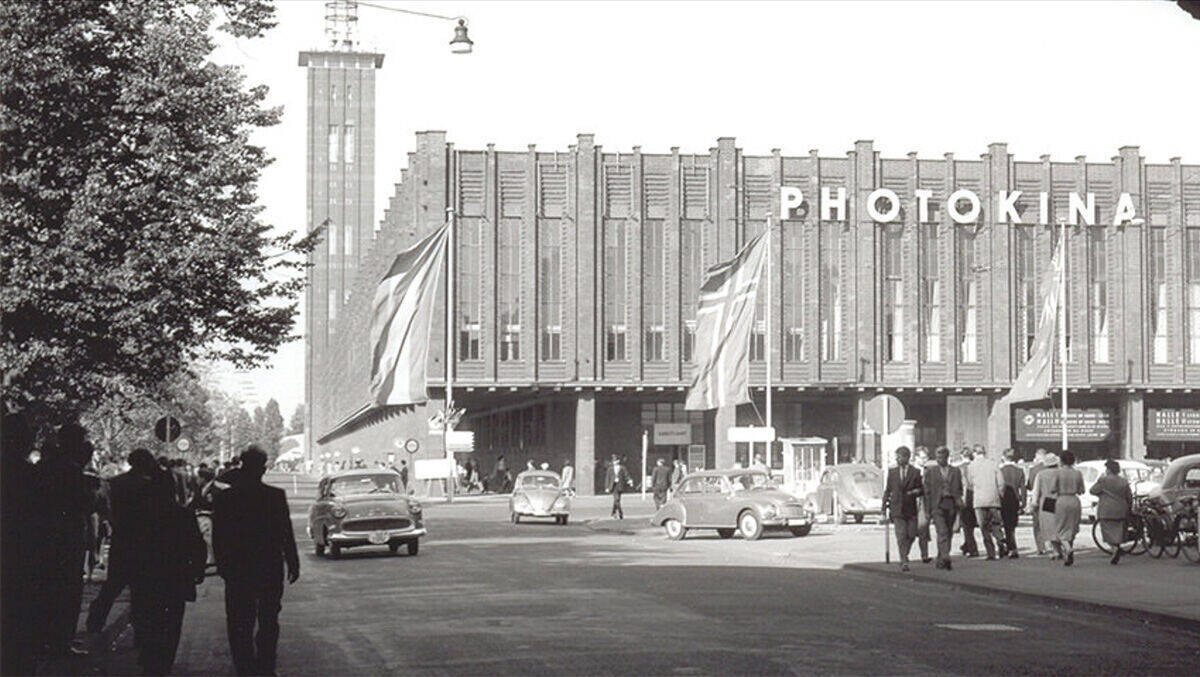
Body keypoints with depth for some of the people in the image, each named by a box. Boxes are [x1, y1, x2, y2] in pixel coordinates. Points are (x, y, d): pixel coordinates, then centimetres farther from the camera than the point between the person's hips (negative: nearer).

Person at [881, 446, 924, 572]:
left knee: (911, 535, 2)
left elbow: (921, 489, 7)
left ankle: (904, 556, 27)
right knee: (901, 535, -10)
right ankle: (904, 562, -9)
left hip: (910, 509, 0)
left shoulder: (915, 472, 2)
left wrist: (915, 492, -15)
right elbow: (888, 490, 12)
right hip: (897, 509, 0)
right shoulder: (892, 472, 8)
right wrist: (884, 506, 7)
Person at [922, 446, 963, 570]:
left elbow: (960, 489, 17)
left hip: (951, 506, 3)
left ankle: (940, 561, 18)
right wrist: (928, 510, 0)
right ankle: (945, 558, -28)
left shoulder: (956, 471, 15)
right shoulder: (930, 472, 9)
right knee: (942, 532, -17)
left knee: (948, 534, 6)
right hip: (937, 505, -3)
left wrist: (959, 501, -3)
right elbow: (927, 491, 6)